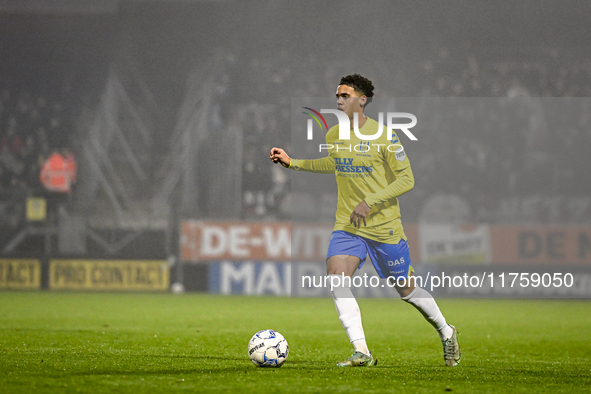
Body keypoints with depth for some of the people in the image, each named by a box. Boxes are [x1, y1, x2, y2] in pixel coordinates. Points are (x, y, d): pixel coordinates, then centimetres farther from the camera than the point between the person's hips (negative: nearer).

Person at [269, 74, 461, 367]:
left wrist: (370, 201, -23)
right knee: (336, 279, -20)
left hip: (385, 228, -4)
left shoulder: (383, 137, -14)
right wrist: (292, 163, 18)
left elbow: (406, 180, -12)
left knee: (407, 291, 8)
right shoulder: (333, 136, 3)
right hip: (347, 227, 4)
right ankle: (361, 352, -19)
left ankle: (446, 332, 35)